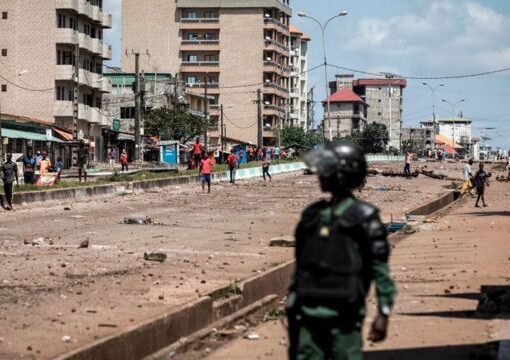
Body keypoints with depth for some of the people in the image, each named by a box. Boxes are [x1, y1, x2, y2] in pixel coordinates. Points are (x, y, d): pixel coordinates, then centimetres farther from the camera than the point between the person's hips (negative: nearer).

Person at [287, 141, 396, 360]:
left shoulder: (362, 217, -5)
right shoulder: (313, 215, 12)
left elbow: (380, 268, -7)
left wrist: (383, 312, -11)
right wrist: (292, 307, 18)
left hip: (343, 316, -6)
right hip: (309, 314, 6)